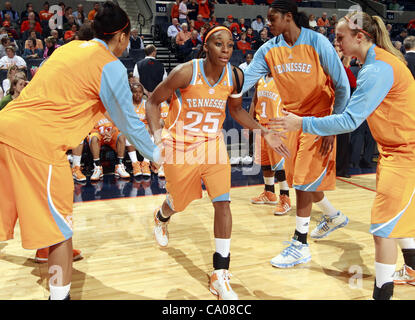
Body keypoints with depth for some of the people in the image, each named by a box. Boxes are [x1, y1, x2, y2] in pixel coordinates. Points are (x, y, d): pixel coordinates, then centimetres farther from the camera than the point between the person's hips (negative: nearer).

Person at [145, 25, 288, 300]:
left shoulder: (235, 76, -9)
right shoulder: (185, 72, -21)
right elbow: (154, 101, -9)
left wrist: (264, 132, 1)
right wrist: (156, 135, -24)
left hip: (213, 144, 3)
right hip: (181, 145, -2)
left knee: (222, 203, -9)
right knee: (178, 203, 14)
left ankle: (220, 275, 3)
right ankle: (161, 218, 57)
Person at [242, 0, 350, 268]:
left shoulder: (317, 42, -15)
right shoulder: (269, 49, -1)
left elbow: (342, 85, -12)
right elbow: (245, 79, -5)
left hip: (319, 118, -6)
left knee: (305, 180, -7)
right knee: (299, 177, 13)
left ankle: (300, 245, 6)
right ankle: (334, 217, 40)